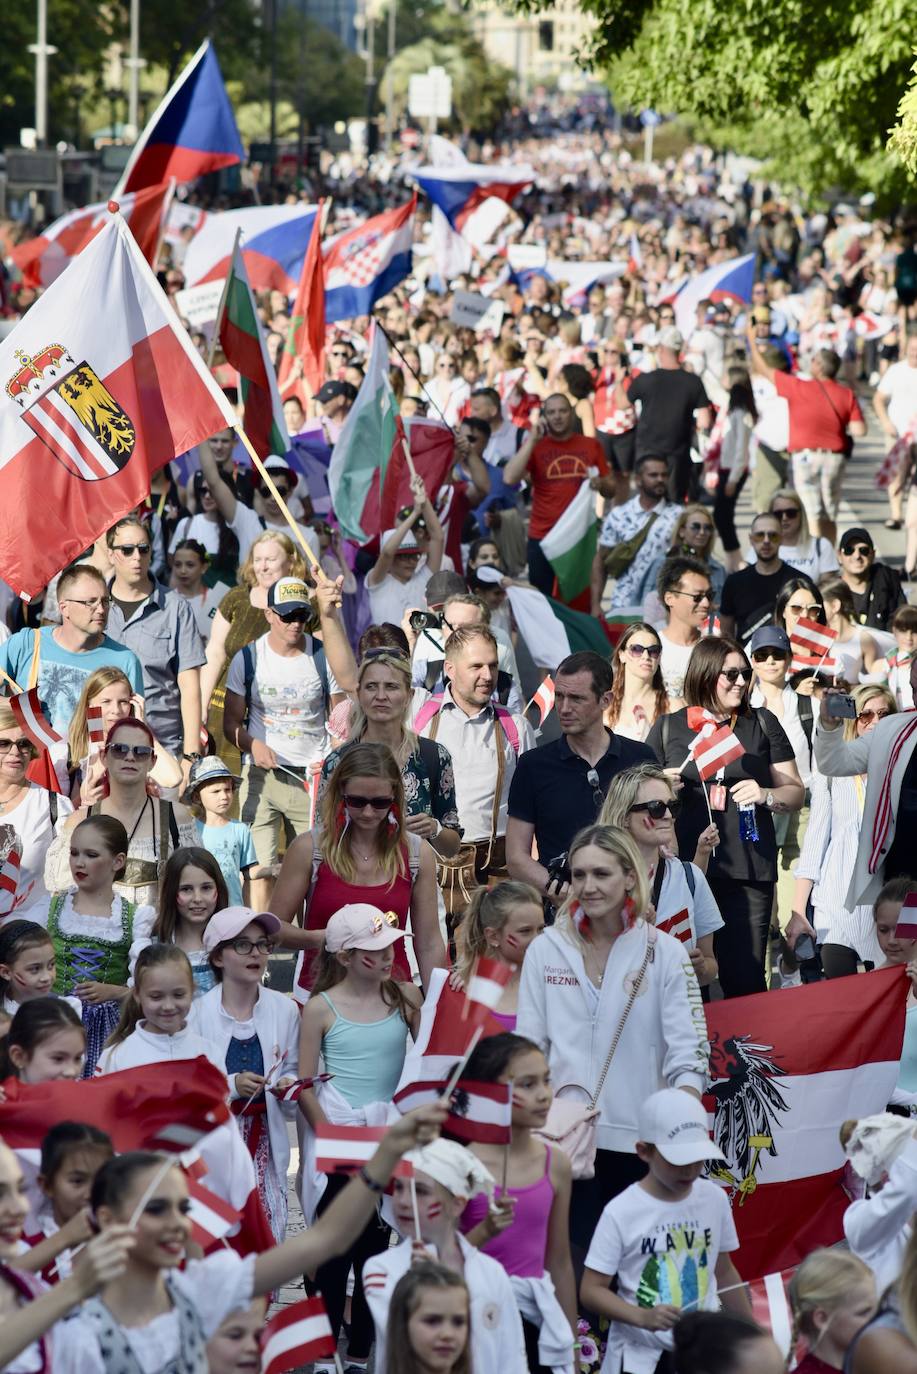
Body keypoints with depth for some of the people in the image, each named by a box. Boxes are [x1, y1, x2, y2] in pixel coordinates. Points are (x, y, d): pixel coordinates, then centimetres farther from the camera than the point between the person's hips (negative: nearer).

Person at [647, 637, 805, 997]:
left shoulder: (762, 724, 13)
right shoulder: (668, 728, 12)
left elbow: (795, 792, 14)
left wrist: (765, 795, -7)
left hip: (748, 872, 0)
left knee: (745, 980, -5)